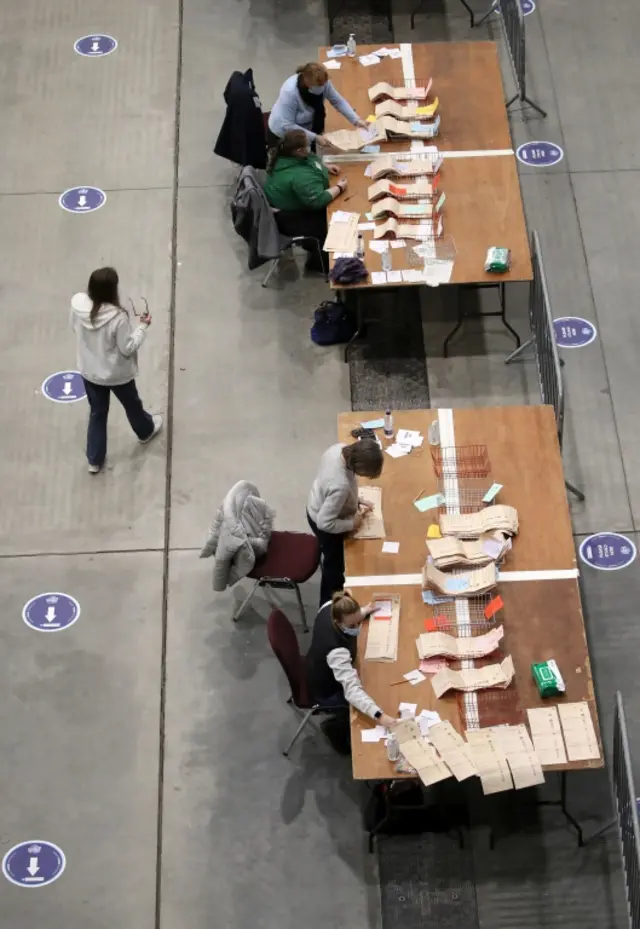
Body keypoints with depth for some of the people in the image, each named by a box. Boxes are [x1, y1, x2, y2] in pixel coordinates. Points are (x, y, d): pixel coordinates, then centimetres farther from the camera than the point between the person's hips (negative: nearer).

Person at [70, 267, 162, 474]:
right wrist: (143, 327, -12)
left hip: (89, 371, 4)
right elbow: (128, 348, -22)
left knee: (97, 413, 24)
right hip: (117, 373, -4)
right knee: (132, 404, 28)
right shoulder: (117, 317, -34)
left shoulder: (77, 304, -20)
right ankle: (146, 430, 58)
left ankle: (94, 460, 35)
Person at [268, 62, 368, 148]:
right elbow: (287, 126, -33)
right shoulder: (290, 92, -36)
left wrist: (356, 120, -17)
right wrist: (314, 137, -34)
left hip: (306, 130, 6)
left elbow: (338, 101, -6)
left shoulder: (322, 82, -20)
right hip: (284, 135, -5)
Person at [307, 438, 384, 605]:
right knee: (335, 564, 20)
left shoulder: (340, 448, -23)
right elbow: (325, 523, -34)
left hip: (317, 508, 8)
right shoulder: (341, 486, -45)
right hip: (324, 523, -8)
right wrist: (352, 524, -18)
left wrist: (356, 502, 1)